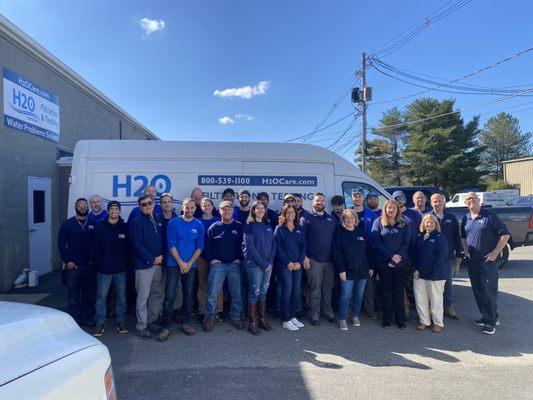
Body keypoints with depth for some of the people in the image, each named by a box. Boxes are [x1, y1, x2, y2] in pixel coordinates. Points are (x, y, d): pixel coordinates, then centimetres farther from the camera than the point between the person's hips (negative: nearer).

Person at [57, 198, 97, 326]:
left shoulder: (94, 224, 4)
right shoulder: (67, 224, 2)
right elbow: (61, 244, 1)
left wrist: (95, 259, 0)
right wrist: (67, 261, -6)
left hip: (90, 266, 2)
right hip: (73, 266, -1)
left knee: (90, 294, 9)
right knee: (74, 295, 4)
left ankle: (88, 317, 22)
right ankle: (75, 320, 16)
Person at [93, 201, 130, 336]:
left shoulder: (125, 227, 1)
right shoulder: (100, 227, -2)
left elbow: (129, 247, 3)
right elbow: (96, 247, -1)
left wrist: (126, 262, -4)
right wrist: (101, 262, -6)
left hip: (121, 269, 1)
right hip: (104, 269, -1)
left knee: (121, 296, 11)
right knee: (101, 297, 5)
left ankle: (121, 321, 24)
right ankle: (100, 323, 18)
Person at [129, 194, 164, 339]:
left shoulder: (159, 219, 10)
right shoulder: (137, 221, -10)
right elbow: (137, 244, -15)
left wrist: (161, 256, -1)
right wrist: (152, 259, -14)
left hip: (157, 263, 6)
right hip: (143, 265, -6)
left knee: (157, 294, 14)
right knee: (143, 297, 1)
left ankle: (151, 321, 29)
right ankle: (141, 327, 13)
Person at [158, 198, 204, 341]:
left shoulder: (199, 225, 4)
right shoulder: (173, 223, -2)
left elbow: (199, 247, 3)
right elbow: (171, 245, -6)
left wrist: (189, 263, -8)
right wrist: (181, 263, -11)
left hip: (190, 265, 3)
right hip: (174, 264, -2)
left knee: (188, 295, 9)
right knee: (169, 296, -5)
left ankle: (186, 322, 24)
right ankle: (165, 327, 3)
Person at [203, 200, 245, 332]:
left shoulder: (239, 227, 3)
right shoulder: (214, 227, 4)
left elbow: (244, 245, 5)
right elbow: (207, 246, 7)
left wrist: (240, 258, -4)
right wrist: (211, 259, -3)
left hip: (235, 265, 1)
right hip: (217, 264, 0)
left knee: (237, 293, 6)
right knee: (212, 293, -3)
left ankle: (235, 317, 21)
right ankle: (209, 317, 11)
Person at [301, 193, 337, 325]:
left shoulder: (331, 219, 13)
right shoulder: (306, 217, -2)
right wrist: (304, 257, -12)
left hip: (330, 259, 5)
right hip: (313, 260, -4)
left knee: (328, 286, 12)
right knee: (315, 288, 2)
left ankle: (328, 311, 27)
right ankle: (315, 314, 13)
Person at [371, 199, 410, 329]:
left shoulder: (403, 224, 7)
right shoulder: (378, 222, 1)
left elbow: (406, 242, 0)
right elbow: (376, 242, -7)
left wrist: (398, 256, -14)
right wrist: (391, 256, -13)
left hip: (400, 263, 2)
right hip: (383, 263, -1)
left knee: (399, 290, 7)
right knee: (386, 290, 6)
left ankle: (400, 319, 17)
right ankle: (387, 318, 16)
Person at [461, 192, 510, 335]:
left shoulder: (490, 216, -8)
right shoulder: (466, 218, 10)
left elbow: (505, 235, -10)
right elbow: (463, 237, 21)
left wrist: (495, 253, -13)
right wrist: (465, 251, 8)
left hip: (488, 261, -6)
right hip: (472, 261, 6)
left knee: (489, 291, -1)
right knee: (478, 291, 13)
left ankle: (491, 322, 10)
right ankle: (486, 316, 28)